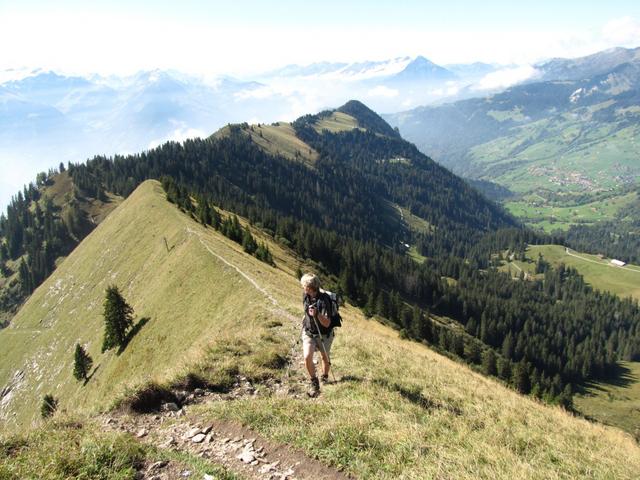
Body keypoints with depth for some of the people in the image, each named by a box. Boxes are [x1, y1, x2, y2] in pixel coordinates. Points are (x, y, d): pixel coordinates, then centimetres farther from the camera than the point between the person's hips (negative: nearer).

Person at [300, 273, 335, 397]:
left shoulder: (323, 300, -28)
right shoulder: (305, 295, -9)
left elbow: (327, 323, -31)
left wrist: (317, 314, -46)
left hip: (324, 334, -4)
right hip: (308, 332, 4)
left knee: (325, 358, 18)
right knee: (307, 357, -15)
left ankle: (325, 377, 46)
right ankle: (314, 383, 3)